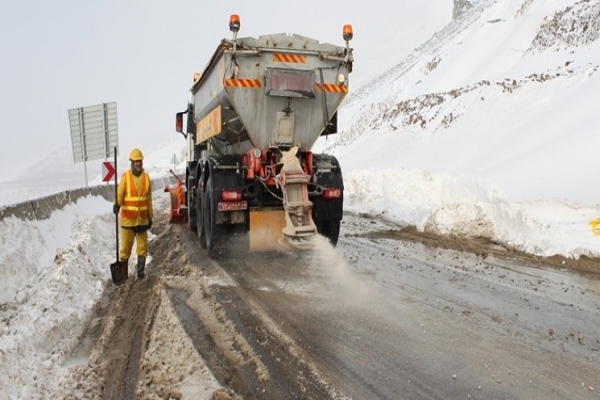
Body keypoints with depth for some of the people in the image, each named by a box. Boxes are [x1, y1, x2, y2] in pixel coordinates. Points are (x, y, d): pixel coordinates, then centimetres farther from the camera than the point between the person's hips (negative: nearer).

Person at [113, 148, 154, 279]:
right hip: (127, 219, -3)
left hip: (142, 219, 3)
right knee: (126, 247, 4)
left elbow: (149, 200, 8)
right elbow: (119, 194, -12)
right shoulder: (125, 177, -5)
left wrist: (150, 217, 10)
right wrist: (117, 205, -34)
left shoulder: (146, 177, 4)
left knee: (143, 247, 7)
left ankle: (140, 270, 20)